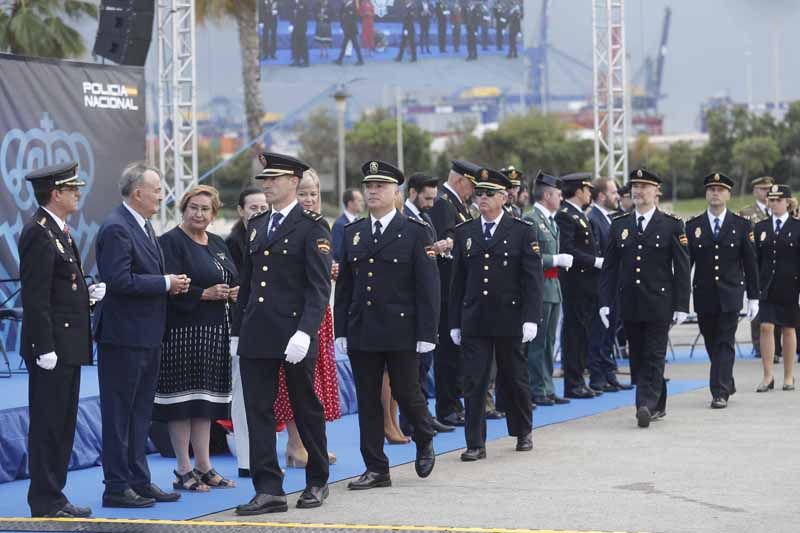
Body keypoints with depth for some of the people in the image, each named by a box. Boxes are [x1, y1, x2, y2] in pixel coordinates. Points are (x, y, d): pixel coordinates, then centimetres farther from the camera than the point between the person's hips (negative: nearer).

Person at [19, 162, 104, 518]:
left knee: (62, 425, 13)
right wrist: (45, 348, -21)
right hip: (52, 346, -10)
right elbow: (35, 297, -19)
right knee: (48, 425, -5)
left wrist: (88, 292, 6)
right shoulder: (38, 234, -15)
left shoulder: (57, 231, 16)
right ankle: (45, 502, 0)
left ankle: (53, 496, 19)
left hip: (67, 345, 10)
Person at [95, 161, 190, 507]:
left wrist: (172, 283, 4)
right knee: (119, 412, -2)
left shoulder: (142, 226, 15)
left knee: (140, 411, 15)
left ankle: (139, 480, 22)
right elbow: (119, 281, -24)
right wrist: (166, 283, -17)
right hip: (123, 335, -10)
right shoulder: (116, 228, -16)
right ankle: (117, 487, 2)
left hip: (147, 334, 10)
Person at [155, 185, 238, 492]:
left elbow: (232, 280, 20)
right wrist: (205, 294, -20)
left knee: (205, 401, 11)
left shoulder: (218, 244, 17)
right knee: (184, 401, -3)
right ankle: (183, 471, 2)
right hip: (183, 332, -7)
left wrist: (233, 293, -2)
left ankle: (204, 467, 17)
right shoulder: (170, 242, -6)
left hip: (214, 333, 7)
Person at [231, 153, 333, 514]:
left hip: (294, 336, -6)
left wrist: (305, 332, -23)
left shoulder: (311, 227, -6)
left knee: (306, 410, 8)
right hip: (256, 335, 6)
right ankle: (268, 490, 0)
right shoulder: (256, 226, 14)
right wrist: (236, 331, 16)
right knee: (258, 412, -1)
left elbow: (319, 287, -13)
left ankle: (317, 481, 23)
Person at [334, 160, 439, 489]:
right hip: (362, 331, 4)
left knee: (406, 393, 1)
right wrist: (341, 331, 6)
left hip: (401, 330, -4)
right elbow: (344, 285, 12)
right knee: (367, 400, 4)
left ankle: (425, 442, 31)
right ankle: (376, 469, 10)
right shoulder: (352, 232, 11)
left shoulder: (416, 232, -2)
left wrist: (426, 334, -11)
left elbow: (428, 286, -5)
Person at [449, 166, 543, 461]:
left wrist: (530, 318, -14)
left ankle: (523, 433, 29)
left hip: (509, 318, -2)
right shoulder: (464, 232, 9)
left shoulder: (522, 232, -1)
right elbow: (458, 280, 10)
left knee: (514, 379, 11)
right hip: (474, 320, 2)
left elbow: (533, 278, -5)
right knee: (473, 383, -3)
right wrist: (455, 323, 6)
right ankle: (475, 444, -1)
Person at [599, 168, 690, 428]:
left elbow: (682, 268, -2)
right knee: (638, 358, 9)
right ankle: (657, 405, 21)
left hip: (659, 304, -4)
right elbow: (610, 267, 9)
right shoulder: (619, 225, 9)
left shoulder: (672, 225, 0)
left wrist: (681, 305, -7)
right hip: (629, 304, 4)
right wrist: (605, 302, 1)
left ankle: (646, 406, -14)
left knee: (654, 358, -8)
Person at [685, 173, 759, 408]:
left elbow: (750, 263, 4)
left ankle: (720, 392, -9)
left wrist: (753, 297, 0)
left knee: (725, 344, -8)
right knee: (712, 344, 10)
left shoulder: (741, 225, 3)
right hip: (704, 295, 2)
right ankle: (727, 384, 29)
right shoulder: (693, 226, 5)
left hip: (730, 295, -2)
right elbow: (685, 263, 4)